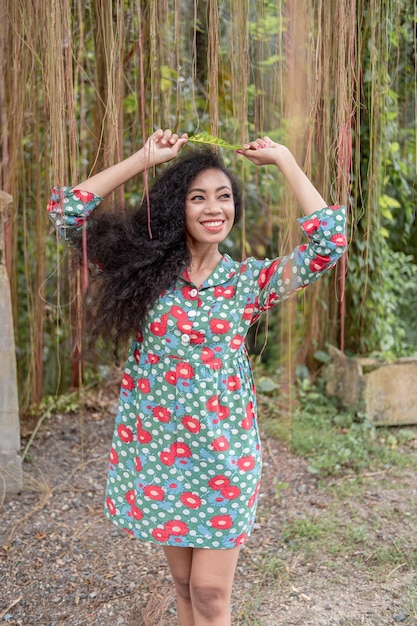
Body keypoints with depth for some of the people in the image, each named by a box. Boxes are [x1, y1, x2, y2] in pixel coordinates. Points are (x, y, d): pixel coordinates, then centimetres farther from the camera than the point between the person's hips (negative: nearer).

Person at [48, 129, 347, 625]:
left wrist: (283, 159, -6)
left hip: (224, 452, -1)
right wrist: (145, 159, -6)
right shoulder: (144, 268, -1)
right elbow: (65, 210, -6)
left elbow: (330, 240, -13)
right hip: (157, 448, 1)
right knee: (183, 582, 18)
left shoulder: (249, 280, -2)